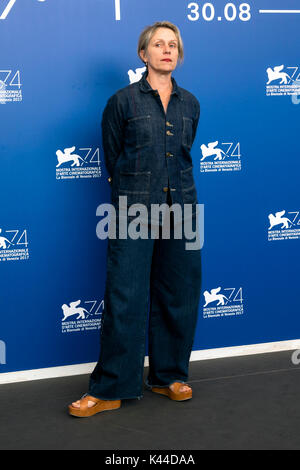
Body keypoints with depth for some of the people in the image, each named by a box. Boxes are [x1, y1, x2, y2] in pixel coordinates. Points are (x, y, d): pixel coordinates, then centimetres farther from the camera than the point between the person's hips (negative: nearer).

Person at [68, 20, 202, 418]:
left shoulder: (190, 104, 10)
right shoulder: (123, 101, -2)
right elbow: (112, 158, 5)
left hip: (181, 210, 4)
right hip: (134, 212, -4)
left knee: (179, 295, 9)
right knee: (124, 299, -3)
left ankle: (170, 375, 25)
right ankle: (110, 389, 5)